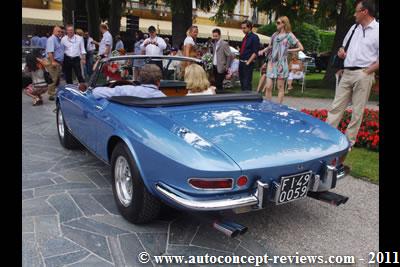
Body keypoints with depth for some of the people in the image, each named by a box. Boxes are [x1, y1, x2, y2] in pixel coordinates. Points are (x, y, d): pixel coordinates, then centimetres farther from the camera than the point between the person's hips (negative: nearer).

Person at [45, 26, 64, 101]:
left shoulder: (59, 39, 17)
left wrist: (61, 61, 20)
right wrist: (52, 61, -28)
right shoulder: (51, 39, -11)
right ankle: (51, 94, -5)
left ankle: (56, 93, 24)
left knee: (57, 78, 15)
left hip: (59, 62, 9)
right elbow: (50, 52, -21)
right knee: (53, 79, -9)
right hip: (53, 62, -9)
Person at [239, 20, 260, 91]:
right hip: (241, 63, 8)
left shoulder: (254, 37, -7)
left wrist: (248, 62, -18)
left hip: (248, 64, -8)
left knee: (247, 84, -10)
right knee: (242, 83, 13)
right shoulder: (245, 37, 16)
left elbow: (255, 52, -14)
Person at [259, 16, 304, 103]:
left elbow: (301, 48, 0)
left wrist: (288, 50, -4)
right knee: (268, 87, -2)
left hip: (281, 64, -4)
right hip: (271, 63, 4)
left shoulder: (289, 35, 0)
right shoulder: (275, 35, 13)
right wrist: (263, 50, 2)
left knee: (280, 87, 3)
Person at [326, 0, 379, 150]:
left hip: (363, 75, -6)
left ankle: (349, 142, 7)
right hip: (347, 73, 6)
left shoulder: (377, 30, -6)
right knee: (336, 106, 4)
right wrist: (342, 52, 8)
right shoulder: (354, 28, 15)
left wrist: (367, 71, -12)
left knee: (357, 111, 0)